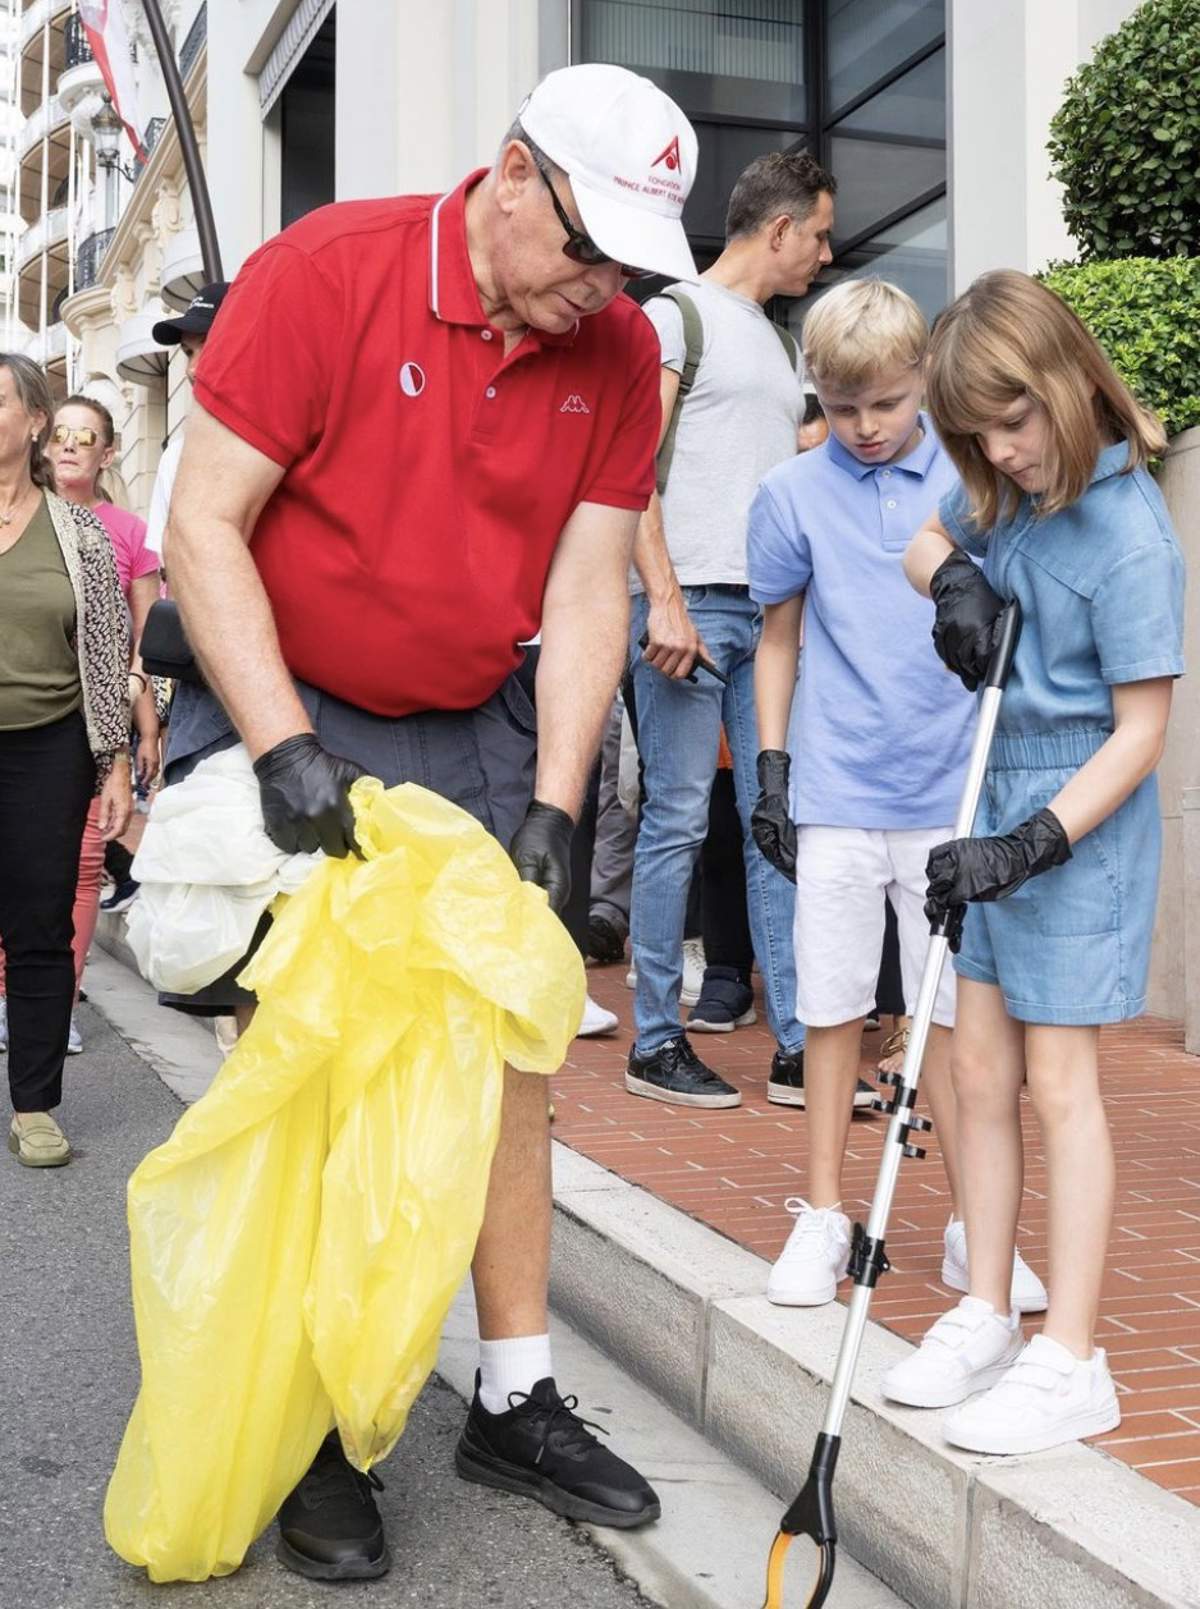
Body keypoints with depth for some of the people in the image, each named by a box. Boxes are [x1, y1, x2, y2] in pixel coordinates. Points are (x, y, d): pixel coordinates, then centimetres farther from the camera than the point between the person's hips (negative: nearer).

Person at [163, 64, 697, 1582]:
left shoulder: (619, 353, -3)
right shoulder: (321, 272, -16)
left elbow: (586, 588, -3)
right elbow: (203, 525, -17)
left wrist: (552, 807, -12)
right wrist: (283, 750, -24)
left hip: (477, 731, 4)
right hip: (289, 713, -4)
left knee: (509, 1054, 4)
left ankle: (517, 1402, 18)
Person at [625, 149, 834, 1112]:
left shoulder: (781, 346, 24)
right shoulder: (676, 316, 1)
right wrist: (664, 599, -17)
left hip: (774, 608, 7)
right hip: (692, 600, -7)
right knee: (679, 819, -4)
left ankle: (797, 1046, 7)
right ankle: (656, 1043, 5)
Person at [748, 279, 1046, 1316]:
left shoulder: (970, 480, 1)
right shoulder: (794, 495, 3)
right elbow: (779, 637, 9)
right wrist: (772, 772, 5)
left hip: (951, 792, 0)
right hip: (835, 797, 0)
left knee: (952, 1014, 6)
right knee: (834, 1011, 7)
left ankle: (972, 1229, 17)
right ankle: (823, 1218, 21)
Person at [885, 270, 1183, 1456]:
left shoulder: (1128, 534, -18)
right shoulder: (1003, 488, 3)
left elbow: (1139, 733, -17)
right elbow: (928, 544, 24)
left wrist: (1032, 846, -23)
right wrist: (953, 578, 0)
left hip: (1084, 819, -7)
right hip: (1001, 800, 7)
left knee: (1057, 1079, -5)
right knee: (981, 1067, 9)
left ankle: (1070, 1361, 5)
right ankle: (985, 1316, 21)